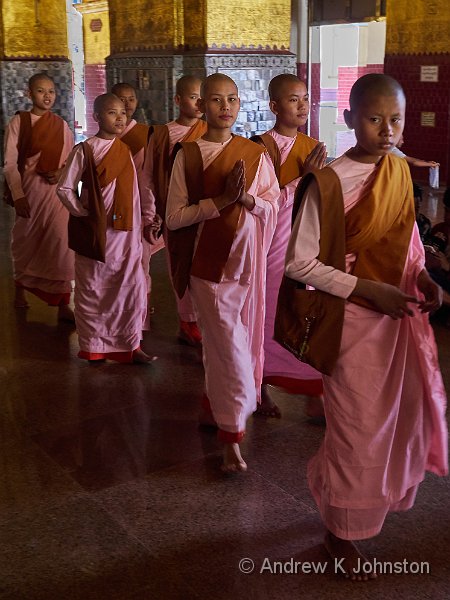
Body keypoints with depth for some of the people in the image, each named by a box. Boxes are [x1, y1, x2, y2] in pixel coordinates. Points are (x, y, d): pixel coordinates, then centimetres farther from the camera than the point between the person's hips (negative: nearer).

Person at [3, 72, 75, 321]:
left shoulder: (61, 125, 6)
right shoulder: (18, 122, -2)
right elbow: (10, 163, -6)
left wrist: (63, 173, -9)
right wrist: (18, 195, -14)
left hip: (58, 189, 1)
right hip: (29, 189, -1)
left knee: (60, 242, -9)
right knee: (26, 241, 13)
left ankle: (63, 305, -5)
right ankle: (20, 288, 40)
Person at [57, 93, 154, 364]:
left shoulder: (127, 151, 7)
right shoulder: (84, 150, -5)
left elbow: (134, 191, 9)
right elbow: (65, 188, -4)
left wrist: (140, 226, 4)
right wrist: (84, 214, -8)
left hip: (126, 231, 4)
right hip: (96, 232, -3)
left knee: (133, 286, 0)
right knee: (93, 289, 6)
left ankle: (130, 344, 11)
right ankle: (92, 346, 20)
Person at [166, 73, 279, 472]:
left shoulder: (255, 154, 4)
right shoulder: (189, 155, -4)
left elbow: (274, 207, 5)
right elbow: (174, 217, -7)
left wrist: (247, 198, -16)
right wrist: (221, 200, -18)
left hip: (247, 259, 3)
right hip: (208, 261, -3)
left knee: (222, 342, 14)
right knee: (230, 348, -6)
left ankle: (213, 406, 38)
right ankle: (232, 436, 6)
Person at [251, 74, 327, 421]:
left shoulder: (312, 146, 8)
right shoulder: (263, 146, -9)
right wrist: (304, 177, -17)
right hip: (275, 242, -5)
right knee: (271, 318, 7)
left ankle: (314, 396, 17)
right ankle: (261, 389, 26)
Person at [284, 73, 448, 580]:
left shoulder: (399, 169, 1)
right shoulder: (329, 182, -20)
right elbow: (299, 263, -19)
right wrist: (369, 290, -21)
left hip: (400, 313, 7)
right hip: (354, 318, -6)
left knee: (404, 412, 20)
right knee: (357, 428, 6)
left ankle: (382, 495, 49)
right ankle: (340, 531, 30)